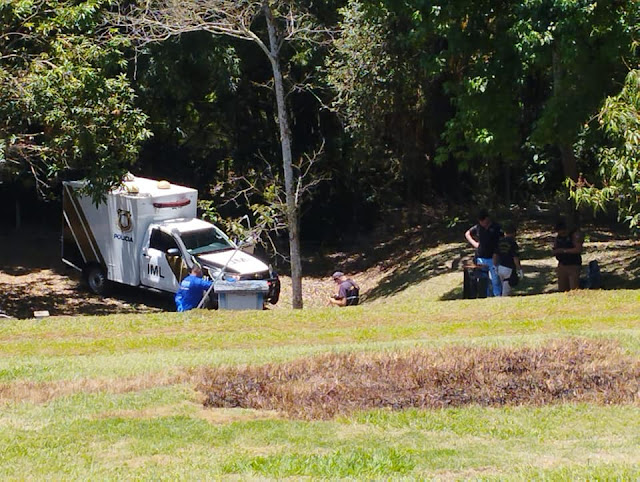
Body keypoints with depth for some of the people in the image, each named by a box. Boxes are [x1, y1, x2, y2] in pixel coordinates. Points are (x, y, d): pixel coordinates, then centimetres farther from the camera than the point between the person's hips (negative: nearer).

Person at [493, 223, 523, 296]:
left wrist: (496, 267, 22)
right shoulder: (513, 243, -14)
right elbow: (515, 258, -15)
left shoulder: (500, 242, 5)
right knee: (506, 293, -3)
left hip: (500, 268, 6)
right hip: (509, 269, -6)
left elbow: (495, 255, 10)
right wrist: (519, 270, -8)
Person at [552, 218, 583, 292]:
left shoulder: (575, 235, -8)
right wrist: (556, 251, -4)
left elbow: (578, 249, -19)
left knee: (574, 290, -12)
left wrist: (564, 250, -16)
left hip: (573, 266, -6)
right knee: (562, 290, 4)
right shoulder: (558, 237, 13)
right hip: (562, 266, 6)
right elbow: (553, 250, 20)